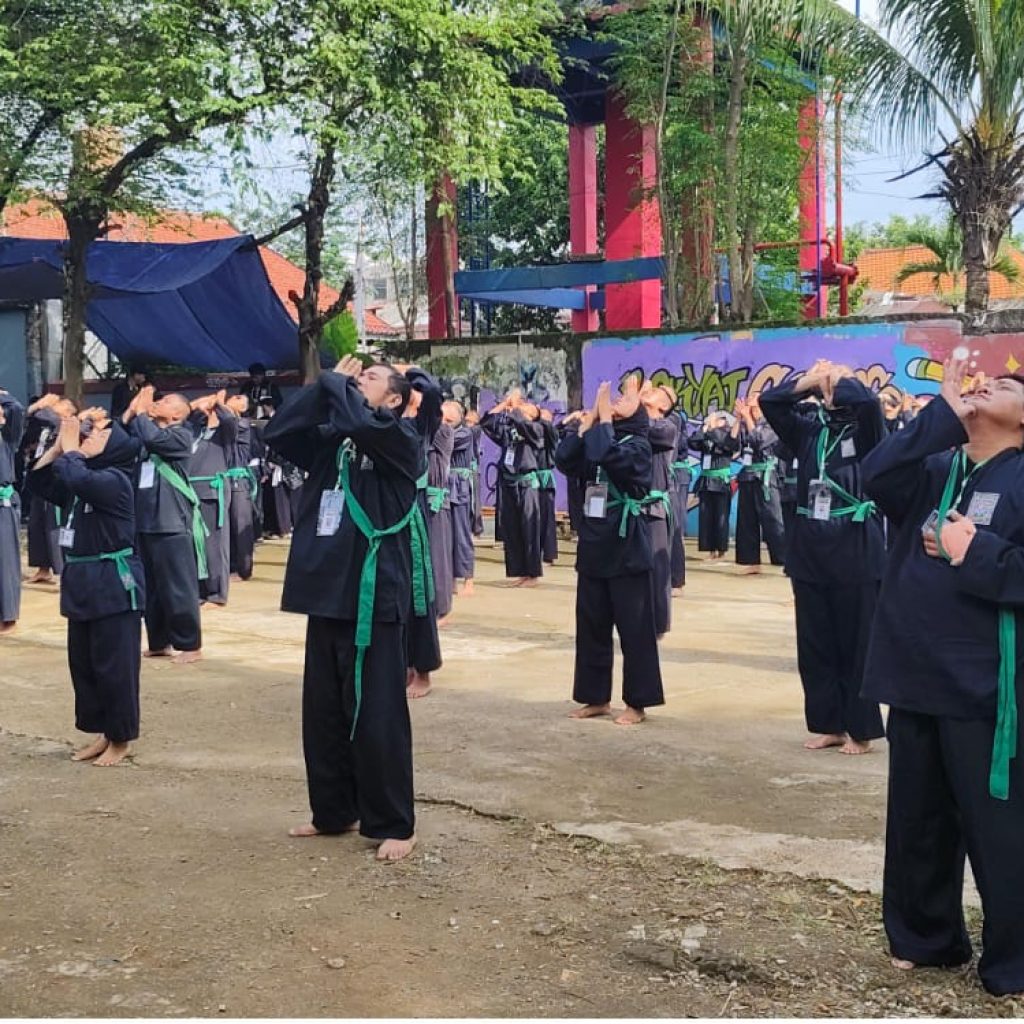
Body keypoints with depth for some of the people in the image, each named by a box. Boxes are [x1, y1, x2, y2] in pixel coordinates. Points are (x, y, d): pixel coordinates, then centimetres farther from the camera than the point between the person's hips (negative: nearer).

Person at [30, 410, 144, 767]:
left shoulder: (114, 480, -14)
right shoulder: (79, 485, 15)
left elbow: (77, 478, -31)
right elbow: (39, 478, 14)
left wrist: (70, 446, -15)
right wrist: (60, 442, 5)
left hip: (114, 585, -9)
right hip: (82, 583, 9)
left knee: (113, 666, -3)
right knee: (82, 664, 12)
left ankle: (121, 739, 8)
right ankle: (102, 733, 23)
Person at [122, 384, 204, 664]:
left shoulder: (181, 435, -5)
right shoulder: (147, 432, 17)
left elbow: (153, 438, -23)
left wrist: (141, 411, -8)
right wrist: (132, 410, 1)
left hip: (172, 522, -7)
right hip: (145, 520, 8)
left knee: (178, 587, -5)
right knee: (150, 586, 12)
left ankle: (190, 645, 2)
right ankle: (159, 642, 22)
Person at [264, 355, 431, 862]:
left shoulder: (401, 437, -5)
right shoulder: (331, 439, 14)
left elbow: (359, 422, -25)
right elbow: (278, 431, 3)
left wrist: (336, 382, -7)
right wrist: (328, 382, 1)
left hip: (373, 596, -7)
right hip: (327, 591, 7)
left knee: (376, 715, -2)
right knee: (323, 710, 13)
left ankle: (392, 825, 9)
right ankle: (334, 812, 27)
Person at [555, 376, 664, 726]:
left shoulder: (638, 446, -7)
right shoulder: (599, 437, 13)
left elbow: (609, 457, -27)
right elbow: (565, 460, -5)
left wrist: (604, 417, -17)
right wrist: (589, 418, -7)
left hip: (627, 550, -7)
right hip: (594, 547, 7)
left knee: (634, 629, -1)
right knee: (591, 626, 10)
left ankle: (637, 703, 7)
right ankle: (596, 697, 21)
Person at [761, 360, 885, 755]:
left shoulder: (865, 430, -1)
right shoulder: (808, 428, 10)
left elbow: (866, 399, -21)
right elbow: (770, 401, 2)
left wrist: (841, 378, -3)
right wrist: (811, 378, 1)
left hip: (856, 549, -4)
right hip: (810, 547, 5)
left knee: (856, 643, 1)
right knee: (814, 643, 8)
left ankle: (860, 729, 10)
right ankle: (828, 724, 19)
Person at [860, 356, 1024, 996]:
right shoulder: (934, 469, 10)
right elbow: (876, 477, -10)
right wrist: (944, 413, -12)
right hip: (917, 676, 6)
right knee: (916, 817, 16)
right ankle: (926, 938, 33)